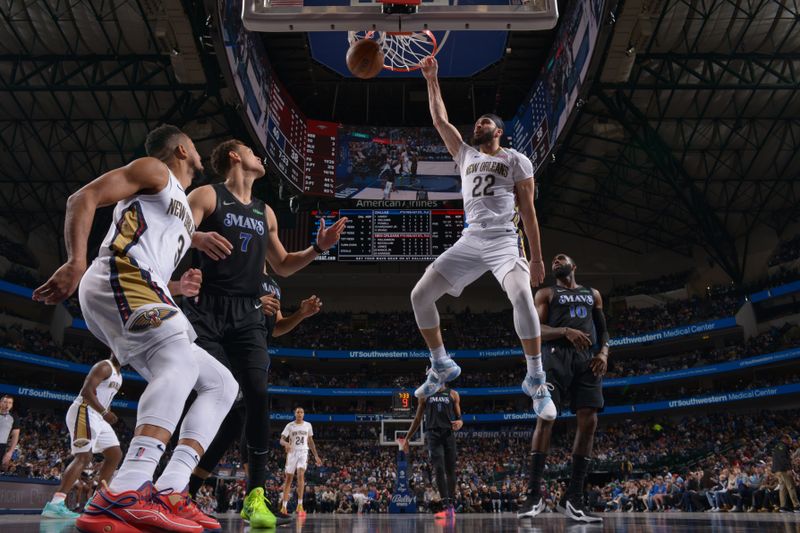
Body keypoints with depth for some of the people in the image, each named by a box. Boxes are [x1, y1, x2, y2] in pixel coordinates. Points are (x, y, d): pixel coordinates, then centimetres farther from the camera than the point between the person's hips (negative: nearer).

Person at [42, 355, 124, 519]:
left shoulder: (118, 375, 19)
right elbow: (86, 391, -23)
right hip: (84, 412, -10)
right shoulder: (104, 366, -11)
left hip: (98, 416, 10)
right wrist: (104, 412, -29)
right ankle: (55, 504, -25)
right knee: (83, 457, -21)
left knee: (115, 455, 7)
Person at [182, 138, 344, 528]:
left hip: (247, 315, 4)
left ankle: (255, 498, -5)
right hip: (207, 310, -4)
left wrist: (318, 248, 14)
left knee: (257, 397, -11)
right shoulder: (207, 196, 4)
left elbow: (282, 266, 28)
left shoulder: (265, 213, 21)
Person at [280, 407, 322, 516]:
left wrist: (316, 456, 13)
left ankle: (300, 505, -20)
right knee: (288, 479, 4)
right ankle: (284, 506, 14)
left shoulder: (308, 425, 7)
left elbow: (310, 441, 16)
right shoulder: (290, 425, 1)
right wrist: (286, 443, -30)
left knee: (301, 475, -22)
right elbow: (281, 440, -6)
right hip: (292, 453, 0)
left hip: (303, 453, 0)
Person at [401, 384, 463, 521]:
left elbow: (459, 417, 13)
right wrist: (407, 438, 14)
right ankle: (446, 507, -19)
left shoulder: (453, 394, 11)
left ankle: (451, 505, 18)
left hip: (449, 434, 1)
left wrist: (460, 422, -12)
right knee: (439, 470, -14)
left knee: (450, 471, 4)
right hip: (433, 434, -1)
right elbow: (417, 419, 16)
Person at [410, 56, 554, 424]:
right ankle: (442, 366, 12)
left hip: (504, 241, -4)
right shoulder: (465, 155, 23)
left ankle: (535, 380, -17)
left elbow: (528, 211, 5)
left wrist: (537, 258, 0)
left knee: (521, 296, -32)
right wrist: (432, 80, 18)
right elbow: (440, 121, 21)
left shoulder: (516, 160, 10)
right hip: (469, 241, 5)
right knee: (420, 296, -4)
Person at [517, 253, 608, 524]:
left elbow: (603, 329, 23)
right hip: (557, 354, -4)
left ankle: (573, 498, -2)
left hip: (587, 358, 4)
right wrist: (565, 331, -16)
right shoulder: (546, 294, 14)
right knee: (545, 417, -16)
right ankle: (534, 495, -15)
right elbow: (534, 330, 2)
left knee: (589, 422, -7)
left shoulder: (593, 294, 26)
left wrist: (604, 352, 1)